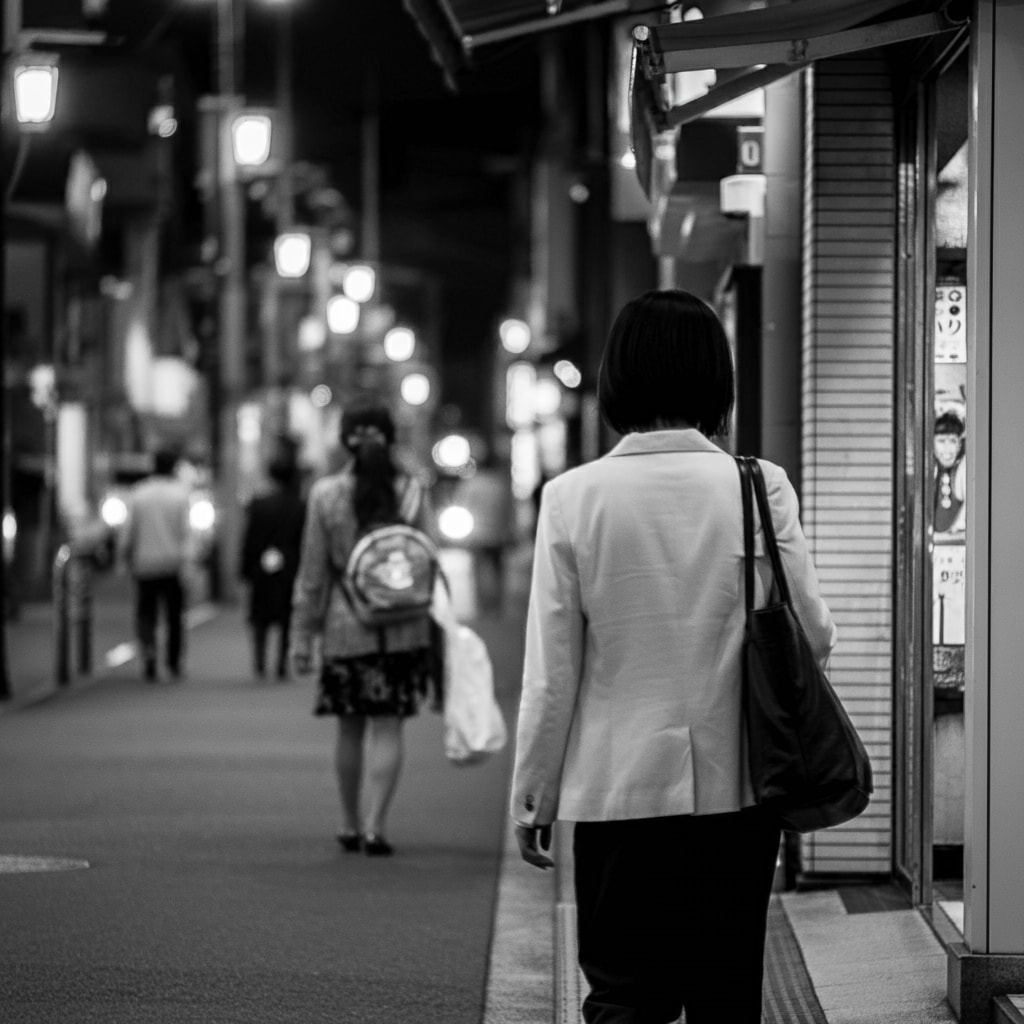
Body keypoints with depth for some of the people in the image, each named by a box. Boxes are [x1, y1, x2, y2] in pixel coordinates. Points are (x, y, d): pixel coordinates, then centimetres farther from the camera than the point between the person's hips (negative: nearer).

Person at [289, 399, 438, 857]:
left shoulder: (325, 494, -5)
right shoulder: (412, 491, -3)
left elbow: (313, 572, -2)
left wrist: (302, 636, 4)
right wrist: (434, 630, 8)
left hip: (345, 626, 0)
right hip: (403, 628, 0)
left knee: (350, 728, 13)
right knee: (387, 727, 2)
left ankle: (351, 824, 22)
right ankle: (375, 825, -5)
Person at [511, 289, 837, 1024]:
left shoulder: (574, 496, -6)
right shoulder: (759, 487, -6)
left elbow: (551, 672, -3)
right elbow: (814, 635, -3)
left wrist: (533, 797, 6)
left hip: (616, 791, -1)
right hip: (736, 787, 1)